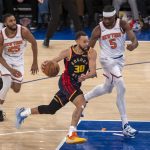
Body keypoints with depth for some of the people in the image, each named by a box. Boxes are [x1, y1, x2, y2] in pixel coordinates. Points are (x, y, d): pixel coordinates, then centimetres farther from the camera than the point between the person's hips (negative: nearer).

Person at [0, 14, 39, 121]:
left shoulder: (23, 31, -26)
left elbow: (34, 43, -9)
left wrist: (35, 63, -6)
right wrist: (10, 69, -31)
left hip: (18, 61, 2)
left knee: (16, 89, 3)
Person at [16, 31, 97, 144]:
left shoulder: (91, 53, -11)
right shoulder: (68, 52, -15)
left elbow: (93, 72, -17)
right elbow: (53, 62, -3)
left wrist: (86, 76, -40)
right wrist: (48, 65, -27)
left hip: (76, 84, 5)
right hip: (66, 81, -5)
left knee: (51, 109, 16)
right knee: (81, 103, -28)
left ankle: (23, 113, 38)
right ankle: (71, 135, -26)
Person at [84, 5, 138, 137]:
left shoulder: (122, 25, -11)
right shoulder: (98, 29, -14)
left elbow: (134, 39, -22)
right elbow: (89, 48, -7)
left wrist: (133, 44, -46)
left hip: (120, 59, 5)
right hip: (108, 60, -5)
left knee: (107, 88, 23)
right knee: (121, 88, -19)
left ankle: (83, 99, 49)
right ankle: (125, 125, -17)